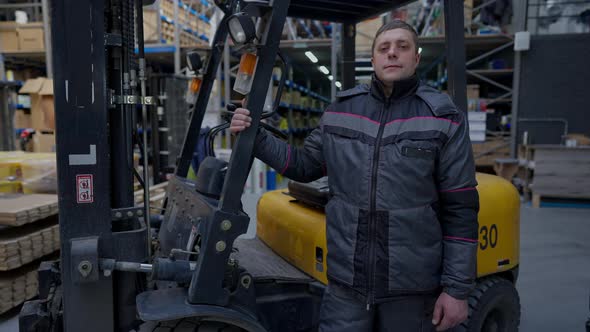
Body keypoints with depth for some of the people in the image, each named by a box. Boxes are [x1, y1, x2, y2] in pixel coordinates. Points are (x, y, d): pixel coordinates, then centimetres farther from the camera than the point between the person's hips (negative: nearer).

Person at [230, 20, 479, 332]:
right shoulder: (341, 110, 3)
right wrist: (255, 137, -1)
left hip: (411, 285, -1)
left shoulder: (444, 119, -6)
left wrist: (457, 288, -6)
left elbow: (460, 210, -5)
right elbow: (304, 165, 11)